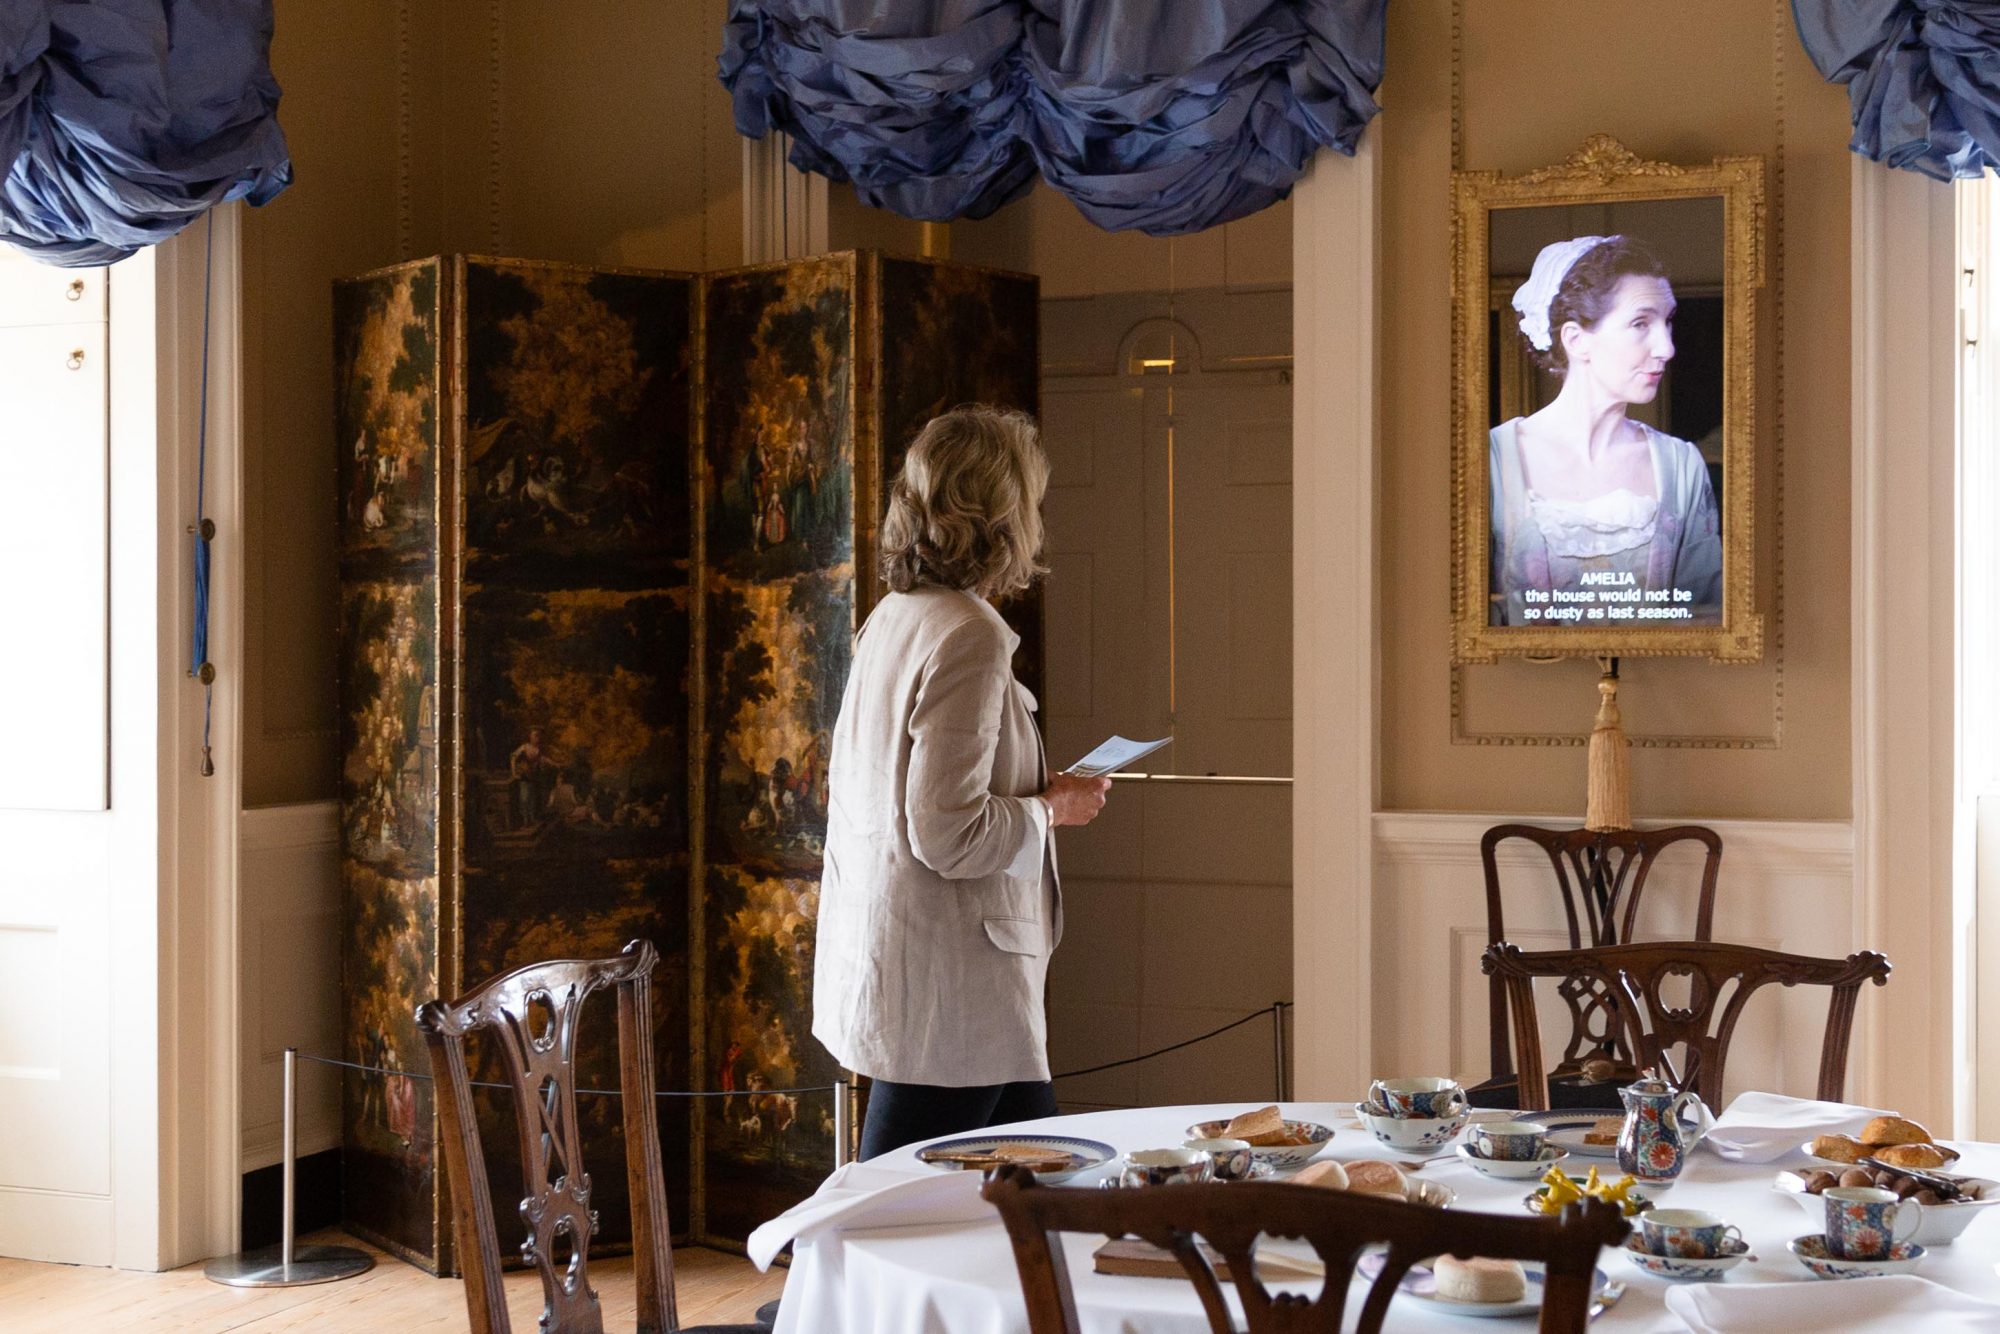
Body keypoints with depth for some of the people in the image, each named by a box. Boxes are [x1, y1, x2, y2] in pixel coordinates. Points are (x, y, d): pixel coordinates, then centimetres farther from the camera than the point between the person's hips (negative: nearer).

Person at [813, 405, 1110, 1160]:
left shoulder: (892, 619, 10)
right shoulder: (968, 637, -18)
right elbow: (949, 834, -23)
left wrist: (1036, 793, 18)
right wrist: (1052, 809, -6)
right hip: (945, 990, -10)